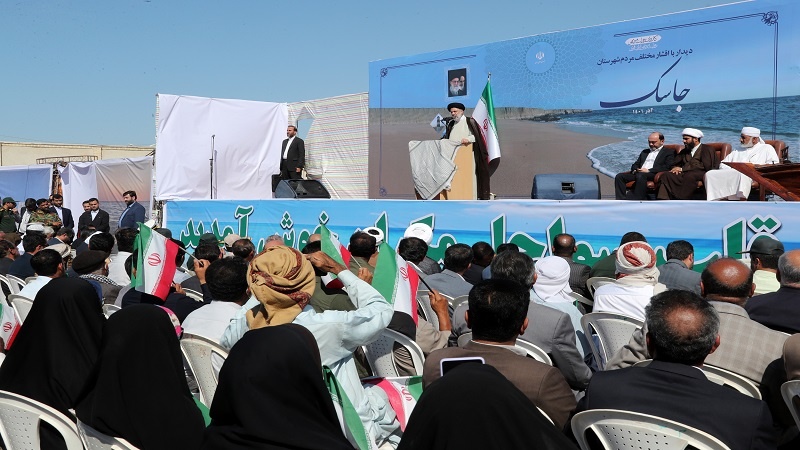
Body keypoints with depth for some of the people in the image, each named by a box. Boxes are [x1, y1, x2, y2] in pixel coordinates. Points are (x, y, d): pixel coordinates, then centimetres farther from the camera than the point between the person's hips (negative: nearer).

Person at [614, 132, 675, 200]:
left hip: (654, 175, -6)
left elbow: (667, 167, -4)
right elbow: (635, 164, 28)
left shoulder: (668, 152, 12)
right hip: (638, 173, 6)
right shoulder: (644, 152, 32)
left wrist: (649, 170, -14)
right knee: (619, 176, -19)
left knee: (640, 175, -40)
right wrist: (635, 170, 2)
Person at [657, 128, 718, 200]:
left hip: (701, 174, -5)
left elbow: (705, 166, -8)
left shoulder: (707, 149, 7)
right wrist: (676, 168, -4)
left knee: (689, 176, -40)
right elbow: (675, 164, 24)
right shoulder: (684, 151, 28)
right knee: (667, 176, -24)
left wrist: (682, 169, -11)